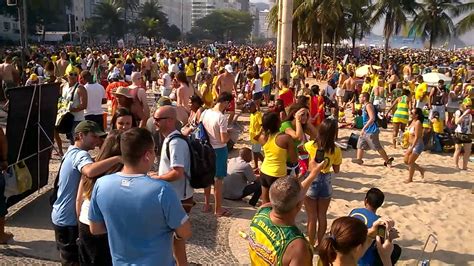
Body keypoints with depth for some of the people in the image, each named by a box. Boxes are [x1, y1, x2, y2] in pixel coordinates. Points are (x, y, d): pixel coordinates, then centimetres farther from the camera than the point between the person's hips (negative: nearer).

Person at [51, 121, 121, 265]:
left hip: (63, 217, 10)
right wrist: (117, 158, -47)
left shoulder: (71, 152, 11)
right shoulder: (80, 154, -23)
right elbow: (90, 171, -46)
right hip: (69, 220, -10)